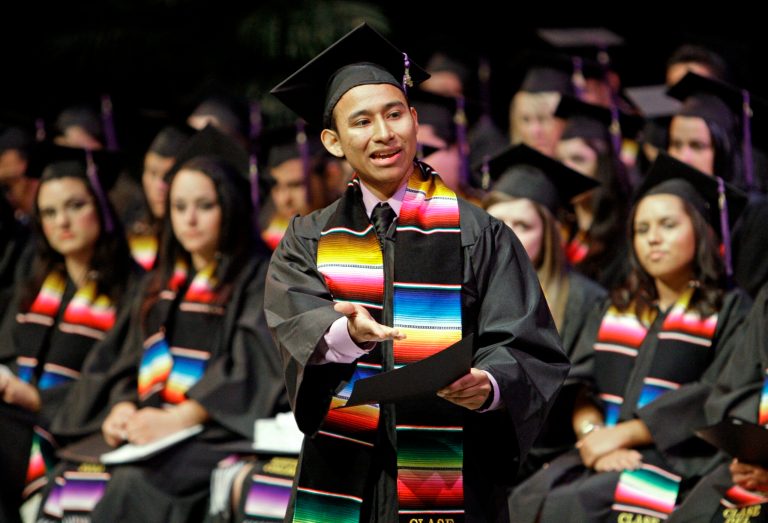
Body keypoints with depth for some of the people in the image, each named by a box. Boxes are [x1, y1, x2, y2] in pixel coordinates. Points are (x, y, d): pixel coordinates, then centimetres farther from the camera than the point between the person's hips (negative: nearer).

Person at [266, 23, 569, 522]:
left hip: (451, 481, -1)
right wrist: (347, 332, -33)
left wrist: (489, 386, -28)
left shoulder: (478, 236, 2)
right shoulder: (309, 239, 8)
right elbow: (295, 325, -11)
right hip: (342, 482, 2)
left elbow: (528, 350, -6)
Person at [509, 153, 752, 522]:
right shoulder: (615, 311, 23)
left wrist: (621, 433, -11)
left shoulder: (730, 311, 8)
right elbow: (577, 384, 10)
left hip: (678, 461, -4)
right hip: (604, 461, 5)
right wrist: (593, 436, -12)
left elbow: (711, 398, -6)